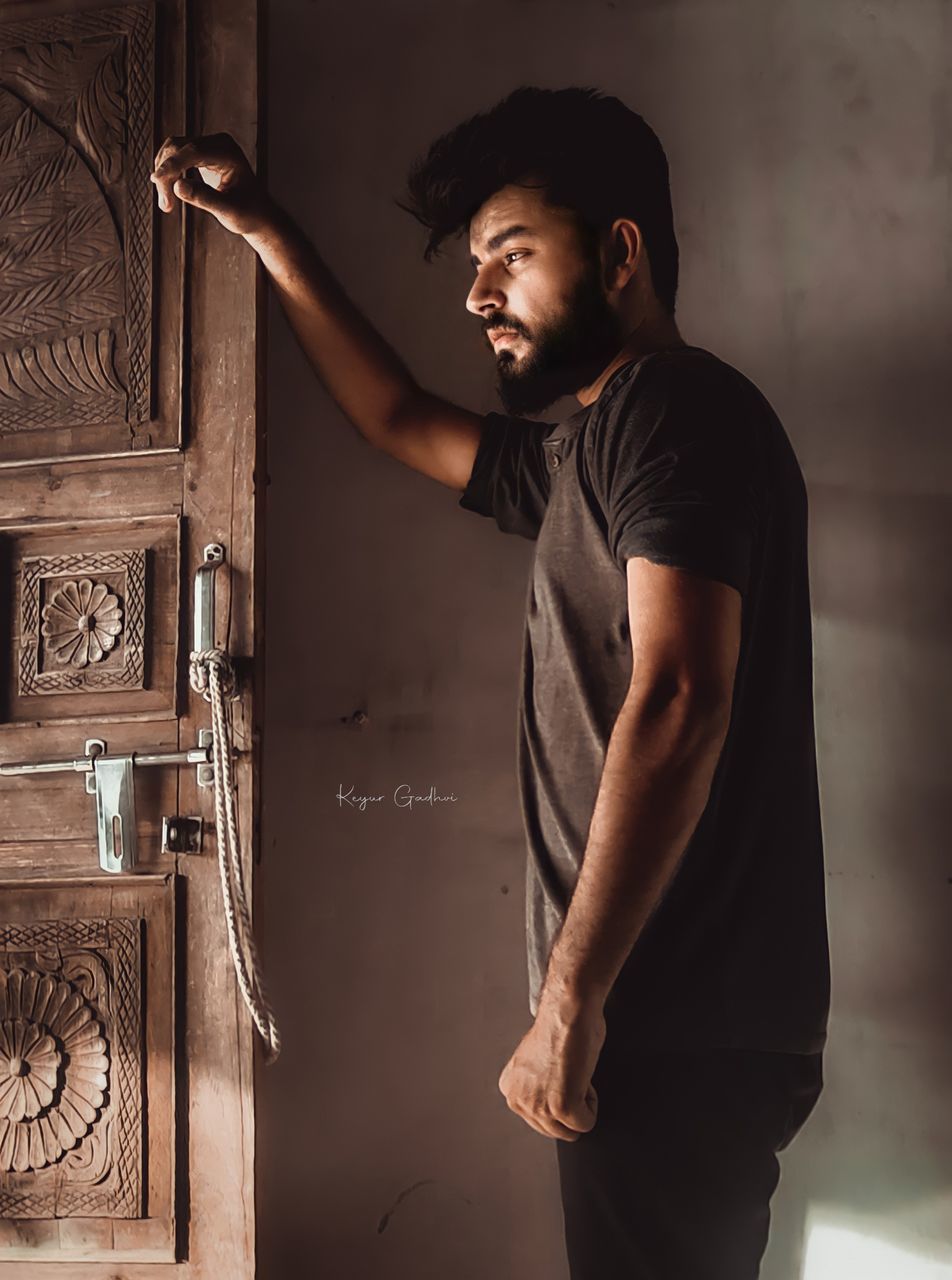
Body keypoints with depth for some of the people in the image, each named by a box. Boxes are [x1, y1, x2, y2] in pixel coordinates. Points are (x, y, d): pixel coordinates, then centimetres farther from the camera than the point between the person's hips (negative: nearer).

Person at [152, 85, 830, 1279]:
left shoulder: (676, 405, -9)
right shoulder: (582, 455, 21)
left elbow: (676, 703, -21)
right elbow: (399, 416, 34)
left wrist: (568, 1001, -21)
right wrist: (258, 224, 36)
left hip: (686, 1031, -9)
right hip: (663, 1018, 9)